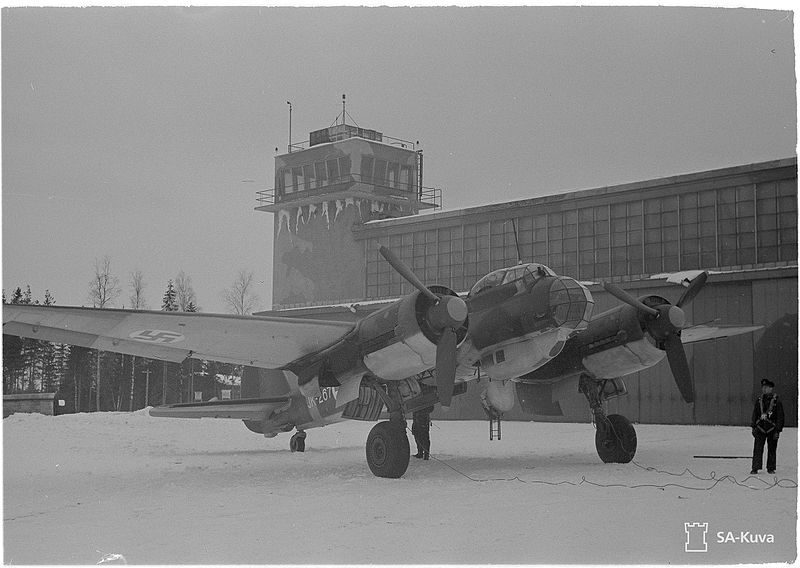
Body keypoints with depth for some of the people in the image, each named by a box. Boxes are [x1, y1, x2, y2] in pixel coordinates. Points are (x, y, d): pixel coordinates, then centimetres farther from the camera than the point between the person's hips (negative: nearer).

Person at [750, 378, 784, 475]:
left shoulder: (776, 401, -5)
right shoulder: (759, 401, 6)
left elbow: (780, 417, -4)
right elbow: (755, 415, 12)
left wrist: (778, 431, -8)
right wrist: (753, 427, 6)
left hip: (772, 430, -2)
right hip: (760, 429, 2)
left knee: (772, 450, 9)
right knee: (757, 449, -6)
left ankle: (771, 468, 20)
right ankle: (755, 468, -6)